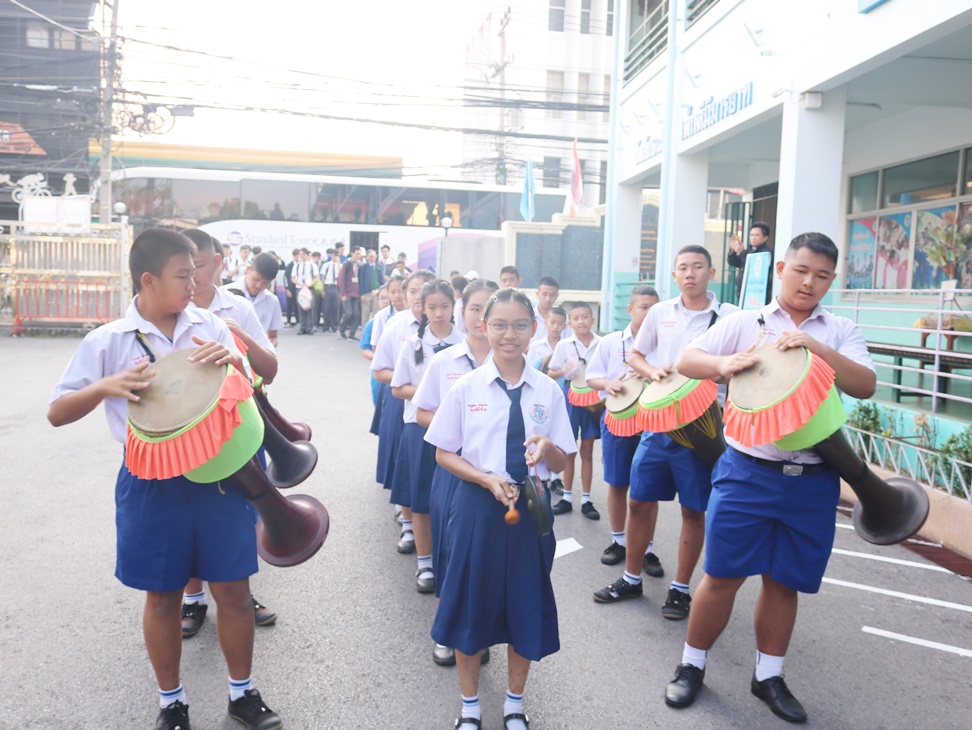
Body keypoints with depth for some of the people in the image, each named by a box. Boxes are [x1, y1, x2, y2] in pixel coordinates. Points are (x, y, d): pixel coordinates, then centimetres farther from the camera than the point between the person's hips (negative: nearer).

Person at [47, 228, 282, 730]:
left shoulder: (209, 326, 0)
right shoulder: (107, 341, -4)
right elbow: (56, 414, -1)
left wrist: (232, 361, -18)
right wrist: (106, 387, -20)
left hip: (218, 473, 1)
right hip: (152, 484, -1)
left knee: (233, 589, 9)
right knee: (163, 596, 14)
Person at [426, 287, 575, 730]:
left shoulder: (548, 391, -1)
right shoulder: (466, 387, -6)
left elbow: (561, 463, 4)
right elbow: (443, 453, -1)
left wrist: (548, 447, -20)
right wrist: (487, 479, -17)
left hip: (531, 507, 2)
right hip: (477, 506, -1)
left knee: (527, 606, 12)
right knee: (471, 604, 10)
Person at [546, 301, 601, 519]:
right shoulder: (563, 345, -2)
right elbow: (551, 373, 2)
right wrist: (564, 371, -18)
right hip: (571, 396, 0)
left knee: (587, 451, 8)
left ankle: (586, 499, 17)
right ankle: (567, 497, 20)